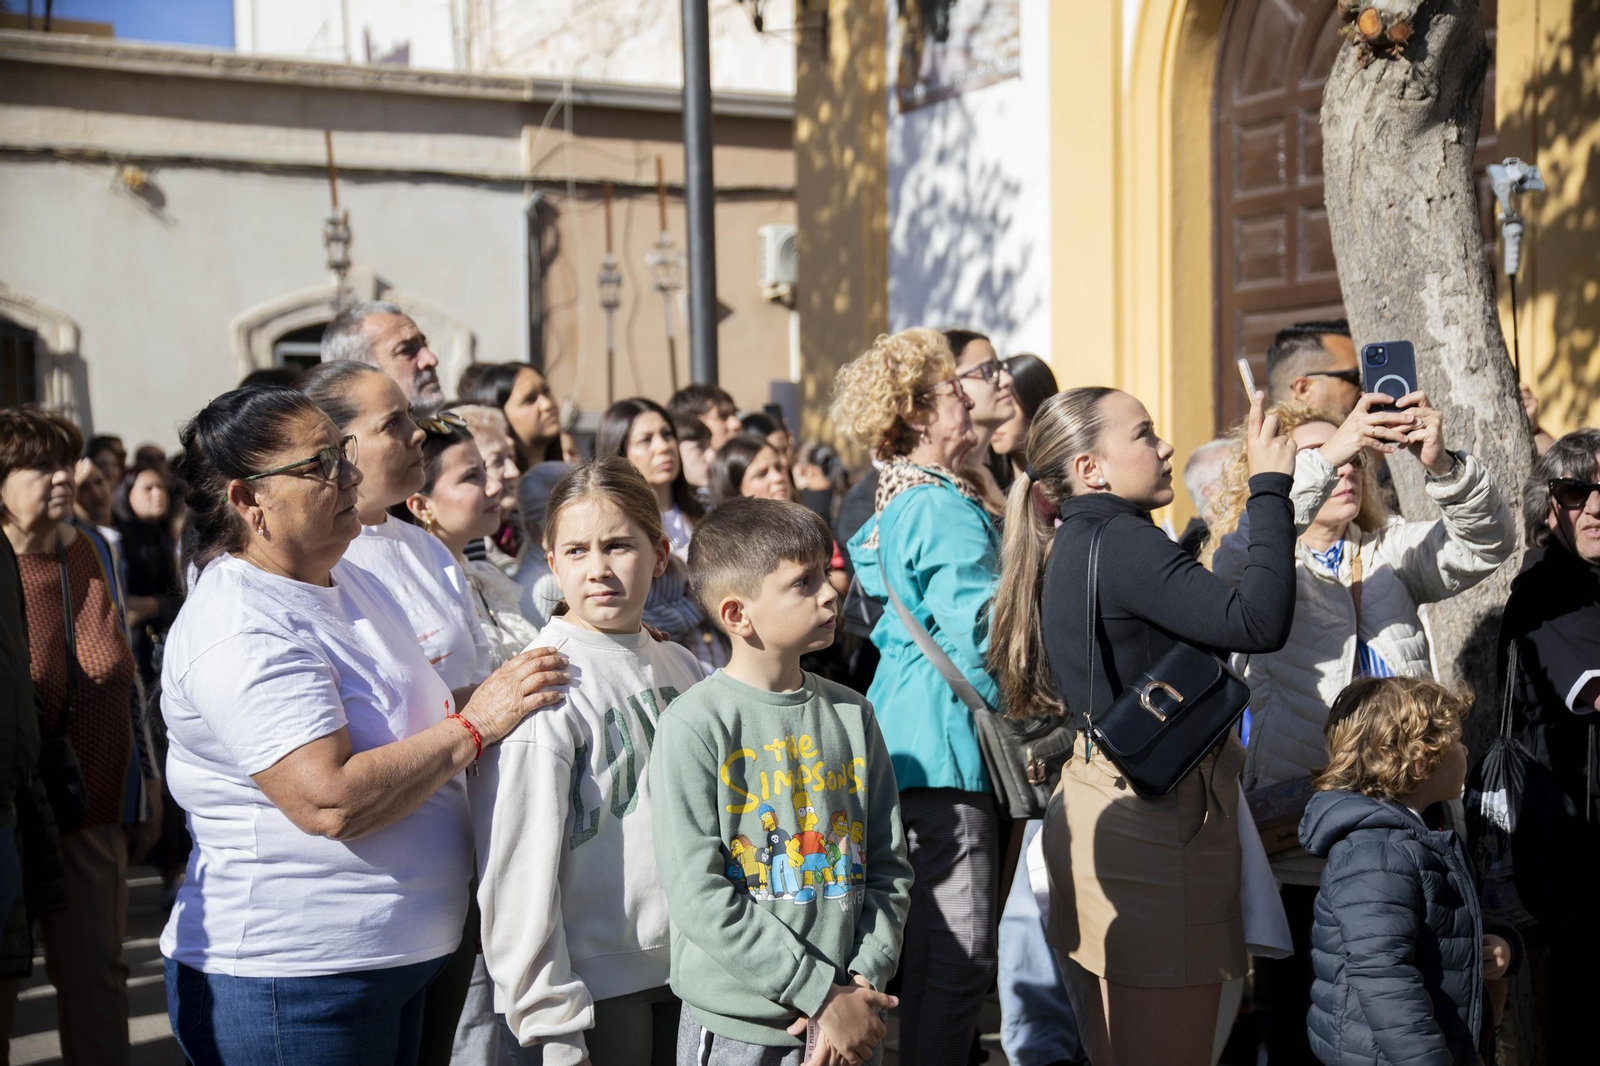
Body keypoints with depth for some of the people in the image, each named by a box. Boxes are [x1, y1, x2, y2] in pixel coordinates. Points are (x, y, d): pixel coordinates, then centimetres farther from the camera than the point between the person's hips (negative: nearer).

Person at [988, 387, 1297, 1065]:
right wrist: (1271, 487, -15)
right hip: (1151, 825, -11)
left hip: (1104, 801, 11)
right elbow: (1257, 623, -22)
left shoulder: (1076, 544, 16)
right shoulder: (1118, 540, -15)